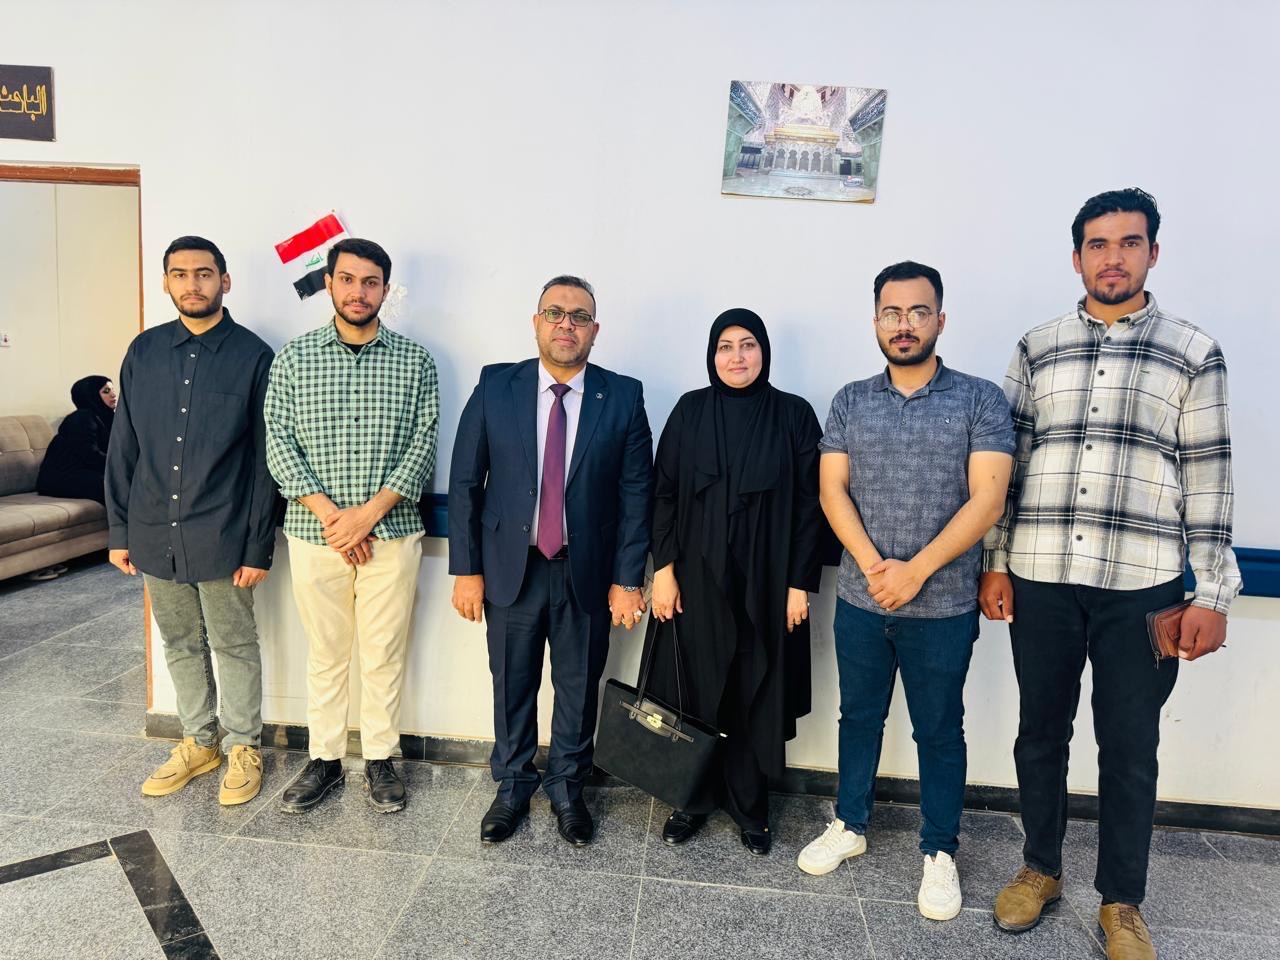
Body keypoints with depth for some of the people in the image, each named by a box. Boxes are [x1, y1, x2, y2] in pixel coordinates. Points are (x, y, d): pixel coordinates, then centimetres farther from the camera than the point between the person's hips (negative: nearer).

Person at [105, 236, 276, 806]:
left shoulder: (253, 356, -7)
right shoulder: (145, 351, 5)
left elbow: (265, 459, -8)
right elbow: (123, 447, 9)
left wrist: (259, 546, -10)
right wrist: (119, 530, 7)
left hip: (221, 537, -4)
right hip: (156, 534, 4)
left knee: (234, 646, 8)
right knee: (181, 645, 17)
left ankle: (242, 747, 26)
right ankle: (198, 742, 34)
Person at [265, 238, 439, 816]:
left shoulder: (414, 361, 1)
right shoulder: (294, 357, 3)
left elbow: (423, 447, -4)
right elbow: (278, 443, -1)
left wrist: (368, 513, -14)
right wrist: (329, 514, -12)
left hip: (392, 532, 0)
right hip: (314, 532, 1)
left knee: (385, 654, 9)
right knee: (325, 653, 12)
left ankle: (380, 760, 25)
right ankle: (324, 760, 28)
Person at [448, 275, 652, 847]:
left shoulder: (623, 397, -4)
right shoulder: (495, 387, -2)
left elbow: (635, 493, -3)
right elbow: (465, 482, -1)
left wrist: (627, 579, -5)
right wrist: (466, 569, -3)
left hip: (587, 574, 0)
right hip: (511, 568, 1)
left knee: (578, 688, 14)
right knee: (512, 686, 14)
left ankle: (567, 789, 36)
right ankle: (513, 786, 37)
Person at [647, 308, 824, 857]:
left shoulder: (795, 416, -1)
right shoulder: (690, 411, 2)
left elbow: (810, 504, -1)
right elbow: (664, 493, 2)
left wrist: (801, 583, -6)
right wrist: (663, 568, -5)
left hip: (765, 584, -1)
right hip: (697, 580, 1)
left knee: (756, 697, 9)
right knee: (695, 691, 8)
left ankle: (749, 808, 27)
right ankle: (695, 800, 28)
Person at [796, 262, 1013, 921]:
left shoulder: (980, 400, -4)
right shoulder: (851, 401, 4)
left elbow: (986, 500, -11)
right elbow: (832, 490, -2)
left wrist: (915, 571, -16)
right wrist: (875, 566, -15)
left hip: (944, 606, -2)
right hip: (860, 599, 3)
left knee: (939, 732, 12)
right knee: (859, 717, 17)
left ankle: (939, 852, 30)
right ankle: (850, 825, 36)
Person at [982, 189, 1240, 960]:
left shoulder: (1195, 353, 3)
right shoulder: (1036, 349, 7)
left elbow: (1209, 478, 1)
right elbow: (1006, 462, 7)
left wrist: (1212, 593, -3)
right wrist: (996, 563, 2)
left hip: (1144, 586, -1)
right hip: (1040, 579, 2)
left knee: (1130, 748, 10)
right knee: (1041, 734, 13)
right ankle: (1041, 869, 33)